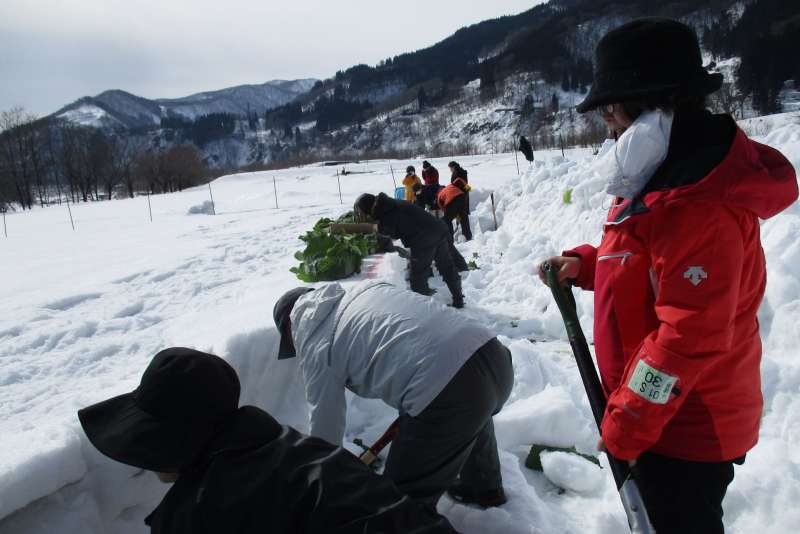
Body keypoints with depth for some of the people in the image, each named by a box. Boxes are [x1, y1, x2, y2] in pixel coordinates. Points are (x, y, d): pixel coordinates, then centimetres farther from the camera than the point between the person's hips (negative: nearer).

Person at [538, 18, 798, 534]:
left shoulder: (699, 209, -31)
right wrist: (584, 264, 0)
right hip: (671, 412, 9)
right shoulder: (674, 175, 3)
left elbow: (689, 338, -30)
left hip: (687, 427, -9)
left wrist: (626, 423, -20)